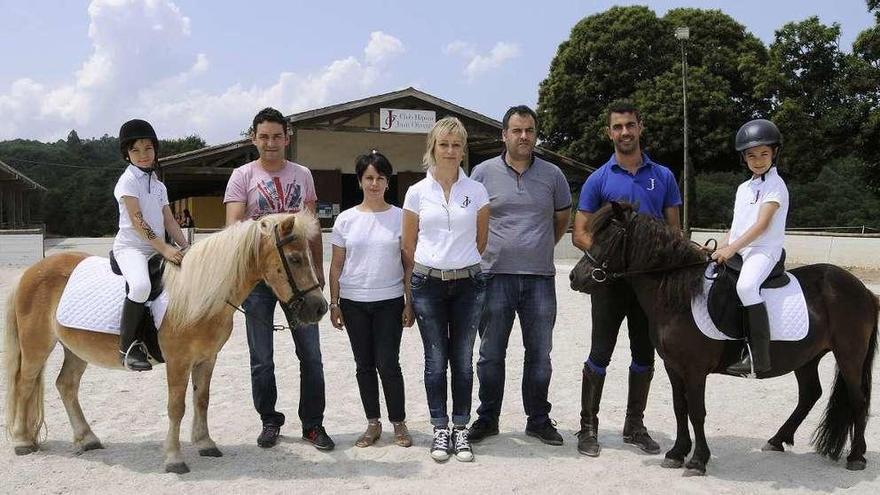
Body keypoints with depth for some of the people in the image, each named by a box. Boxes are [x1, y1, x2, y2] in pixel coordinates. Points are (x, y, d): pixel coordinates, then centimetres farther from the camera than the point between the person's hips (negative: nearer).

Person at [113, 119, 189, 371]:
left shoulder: (159, 186, 18)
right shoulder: (128, 180, -4)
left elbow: (169, 221, 15)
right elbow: (137, 221, -15)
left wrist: (187, 249, 1)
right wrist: (164, 248, -23)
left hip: (157, 249, 8)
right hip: (130, 246, -8)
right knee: (141, 285, -37)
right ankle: (127, 346, -24)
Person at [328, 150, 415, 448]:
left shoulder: (400, 217, -1)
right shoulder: (346, 220, 3)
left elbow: (409, 263, 1)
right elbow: (336, 265, 6)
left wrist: (410, 302, -3)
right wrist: (333, 304, 2)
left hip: (389, 302, -2)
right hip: (353, 302, 2)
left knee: (388, 364, -2)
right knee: (364, 365, 10)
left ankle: (399, 424, 13)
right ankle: (373, 424, 22)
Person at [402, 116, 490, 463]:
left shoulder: (476, 191, 1)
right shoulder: (417, 192, 1)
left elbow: (481, 241, 10)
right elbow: (408, 245, 8)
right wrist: (427, 271, 11)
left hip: (467, 283, 0)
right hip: (427, 284, 0)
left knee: (463, 360, 6)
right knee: (435, 360, 6)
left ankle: (460, 430, 17)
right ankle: (440, 430, 17)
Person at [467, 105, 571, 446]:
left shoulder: (552, 175, 6)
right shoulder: (483, 173, 2)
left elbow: (563, 217, 19)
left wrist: (542, 247, 12)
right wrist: (482, 253, 6)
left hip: (540, 277, 1)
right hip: (495, 275, -1)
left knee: (539, 353, 8)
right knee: (491, 353, 7)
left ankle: (538, 419, 21)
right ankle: (487, 418, 19)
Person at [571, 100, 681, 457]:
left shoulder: (663, 177, 6)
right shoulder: (598, 180, -1)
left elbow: (674, 229, 10)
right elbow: (580, 234, -2)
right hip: (610, 278, -3)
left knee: (644, 355, 10)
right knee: (600, 354, 0)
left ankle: (635, 426, 24)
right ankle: (588, 427, 11)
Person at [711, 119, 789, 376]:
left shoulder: (775, 185, -5)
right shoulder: (743, 188, 20)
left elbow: (762, 224, -15)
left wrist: (732, 248, -22)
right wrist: (722, 248, 5)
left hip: (763, 250, -9)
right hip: (736, 251, 9)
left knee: (746, 285, -34)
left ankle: (758, 356, -31)